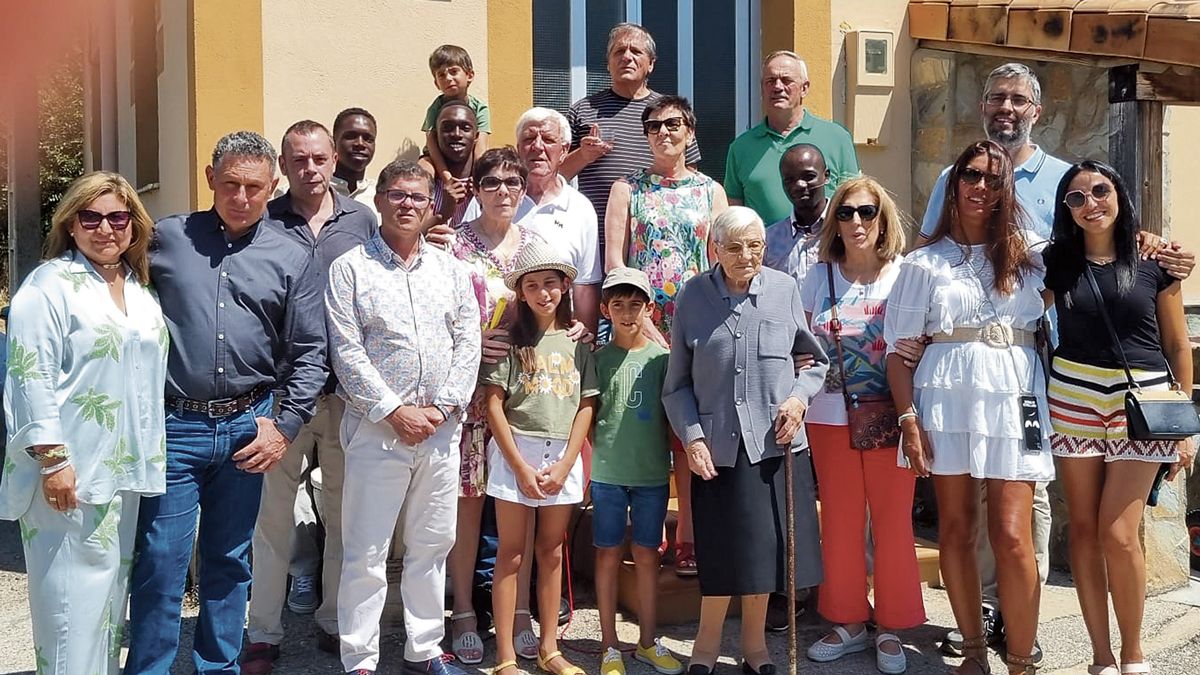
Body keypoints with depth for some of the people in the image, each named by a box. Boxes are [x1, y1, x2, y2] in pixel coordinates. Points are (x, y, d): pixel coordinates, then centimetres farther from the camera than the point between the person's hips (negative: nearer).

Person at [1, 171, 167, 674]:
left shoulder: (140, 289, 14)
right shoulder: (49, 285, -8)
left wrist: (148, 455, 19)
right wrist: (52, 458, -20)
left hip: (125, 468, 7)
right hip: (72, 469, -7)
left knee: (112, 586, 15)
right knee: (75, 594, -4)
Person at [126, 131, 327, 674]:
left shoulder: (293, 259, 5)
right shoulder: (166, 238, 3)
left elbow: (309, 352, 5)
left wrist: (285, 425, -4)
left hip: (247, 426, 2)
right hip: (173, 426, -1)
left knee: (229, 560, 14)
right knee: (160, 563, 0)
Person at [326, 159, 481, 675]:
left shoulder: (450, 269, 11)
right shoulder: (350, 269, 0)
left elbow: (468, 343, 6)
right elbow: (347, 353, -7)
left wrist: (444, 407, -6)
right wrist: (395, 411, -12)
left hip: (441, 428, 4)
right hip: (377, 427, -4)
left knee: (432, 545, 12)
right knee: (366, 553, 1)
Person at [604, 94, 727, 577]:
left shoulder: (710, 191, 12)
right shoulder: (627, 189, 9)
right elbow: (614, 260, 1)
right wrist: (642, 323, -10)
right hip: (641, 325, -1)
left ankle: (688, 537, 7)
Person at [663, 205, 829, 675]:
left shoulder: (785, 289, 1)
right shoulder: (694, 296, 0)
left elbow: (815, 359, 12)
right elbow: (677, 383, 3)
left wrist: (799, 396, -5)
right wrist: (692, 437, -6)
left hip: (775, 442, 1)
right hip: (716, 445, -1)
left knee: (764, 548, 8)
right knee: (721, 552, 3)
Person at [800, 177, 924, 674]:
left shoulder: (905, 275, -1)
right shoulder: (818, 278, 6)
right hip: (830, 417, 2)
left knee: (892, 523, 4)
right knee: (839, 523, 9)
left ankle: (892, 629, 18)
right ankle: (849, 622, 23)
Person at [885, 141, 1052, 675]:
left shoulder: (1028, 258, 12)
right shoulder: (924, 262, 7)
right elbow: (898, 346, 3)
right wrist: (909, 419, -5)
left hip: (1012, 396, 0)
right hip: (946, 397, 0)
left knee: (1011, 535, -6)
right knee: (956, 529, 5)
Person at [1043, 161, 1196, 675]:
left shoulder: (1155, 260, 1)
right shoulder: (1056, 261, 5)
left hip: (1143, 404, -2)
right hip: (1074, 400, 2)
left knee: (1118, 533, -9)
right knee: (1083, 529, 3)